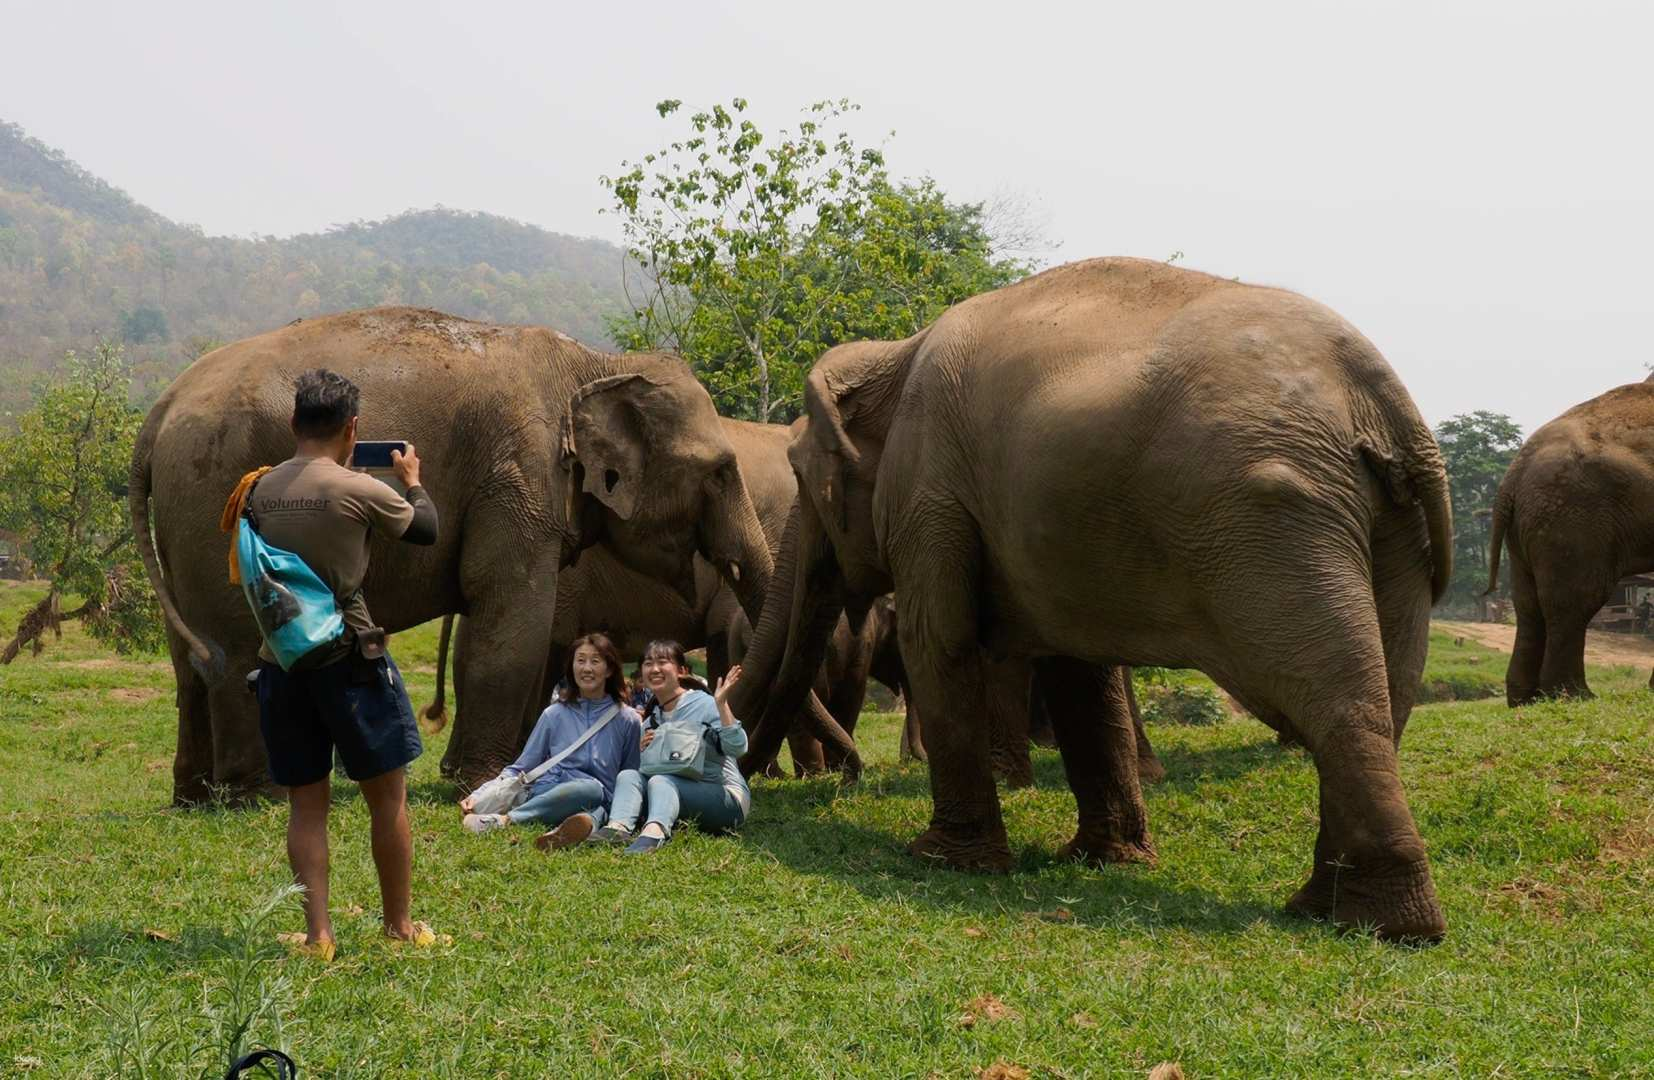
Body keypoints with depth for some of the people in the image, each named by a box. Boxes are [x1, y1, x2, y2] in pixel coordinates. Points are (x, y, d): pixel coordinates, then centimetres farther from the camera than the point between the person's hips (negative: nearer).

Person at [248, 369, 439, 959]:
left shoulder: (260, 490, 3)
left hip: (280, 661, 5)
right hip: (347, 659, -4)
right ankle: (400, 926, 17)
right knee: (387, 797, 9)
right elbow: (426, 529, 5)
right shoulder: (359, 490, -11)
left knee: (306, 803, 10)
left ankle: (318, 933, 5)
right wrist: (412, 480, 24)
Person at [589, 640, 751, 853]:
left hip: (726, 798, -6)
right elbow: (647, 769, 18)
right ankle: (618, 827, -40)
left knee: (660, 781, -31)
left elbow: (737, 747, -19)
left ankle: (655, 832, -61)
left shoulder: (704, 704, -5)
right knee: (628, 775, -12)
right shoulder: (651, 721, 15)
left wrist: (721, 704, -26)